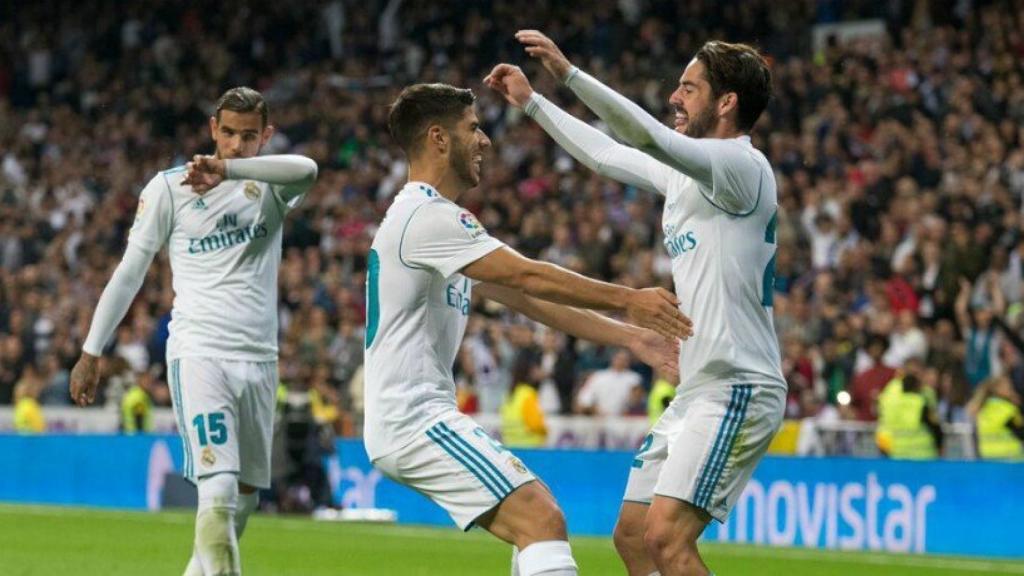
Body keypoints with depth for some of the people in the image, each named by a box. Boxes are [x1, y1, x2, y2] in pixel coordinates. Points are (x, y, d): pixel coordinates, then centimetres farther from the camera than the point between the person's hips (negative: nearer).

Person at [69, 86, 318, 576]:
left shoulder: (269, 185, 5)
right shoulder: (169, 187, 1)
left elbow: (306, 170, -21)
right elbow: (130, 272, 6)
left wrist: (228, 169, -35)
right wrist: (91, 352, 6)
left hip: (259, 360, 4)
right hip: (198, 354, -4)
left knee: (245, 496, 11)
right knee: (218, 489, -20)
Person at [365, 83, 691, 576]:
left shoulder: (436, 219, 20)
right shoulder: (426, 216, -13)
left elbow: (528, 299, 19)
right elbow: (528, 277, -19)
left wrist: (629, 336, 14)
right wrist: (629, 299, -13)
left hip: (415, 417, 11)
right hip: (414, 420, -11)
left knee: (536, 524, 13)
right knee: (543, 522, -20)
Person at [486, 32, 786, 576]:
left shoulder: (742, 166, -13)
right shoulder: (686, 171, 15)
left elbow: (652, 138, -29)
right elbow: (604, 154, 30)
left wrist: (569, 73, -32)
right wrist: (531, 102, 30)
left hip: (736, 392, -10)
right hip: (695, 391, 10)